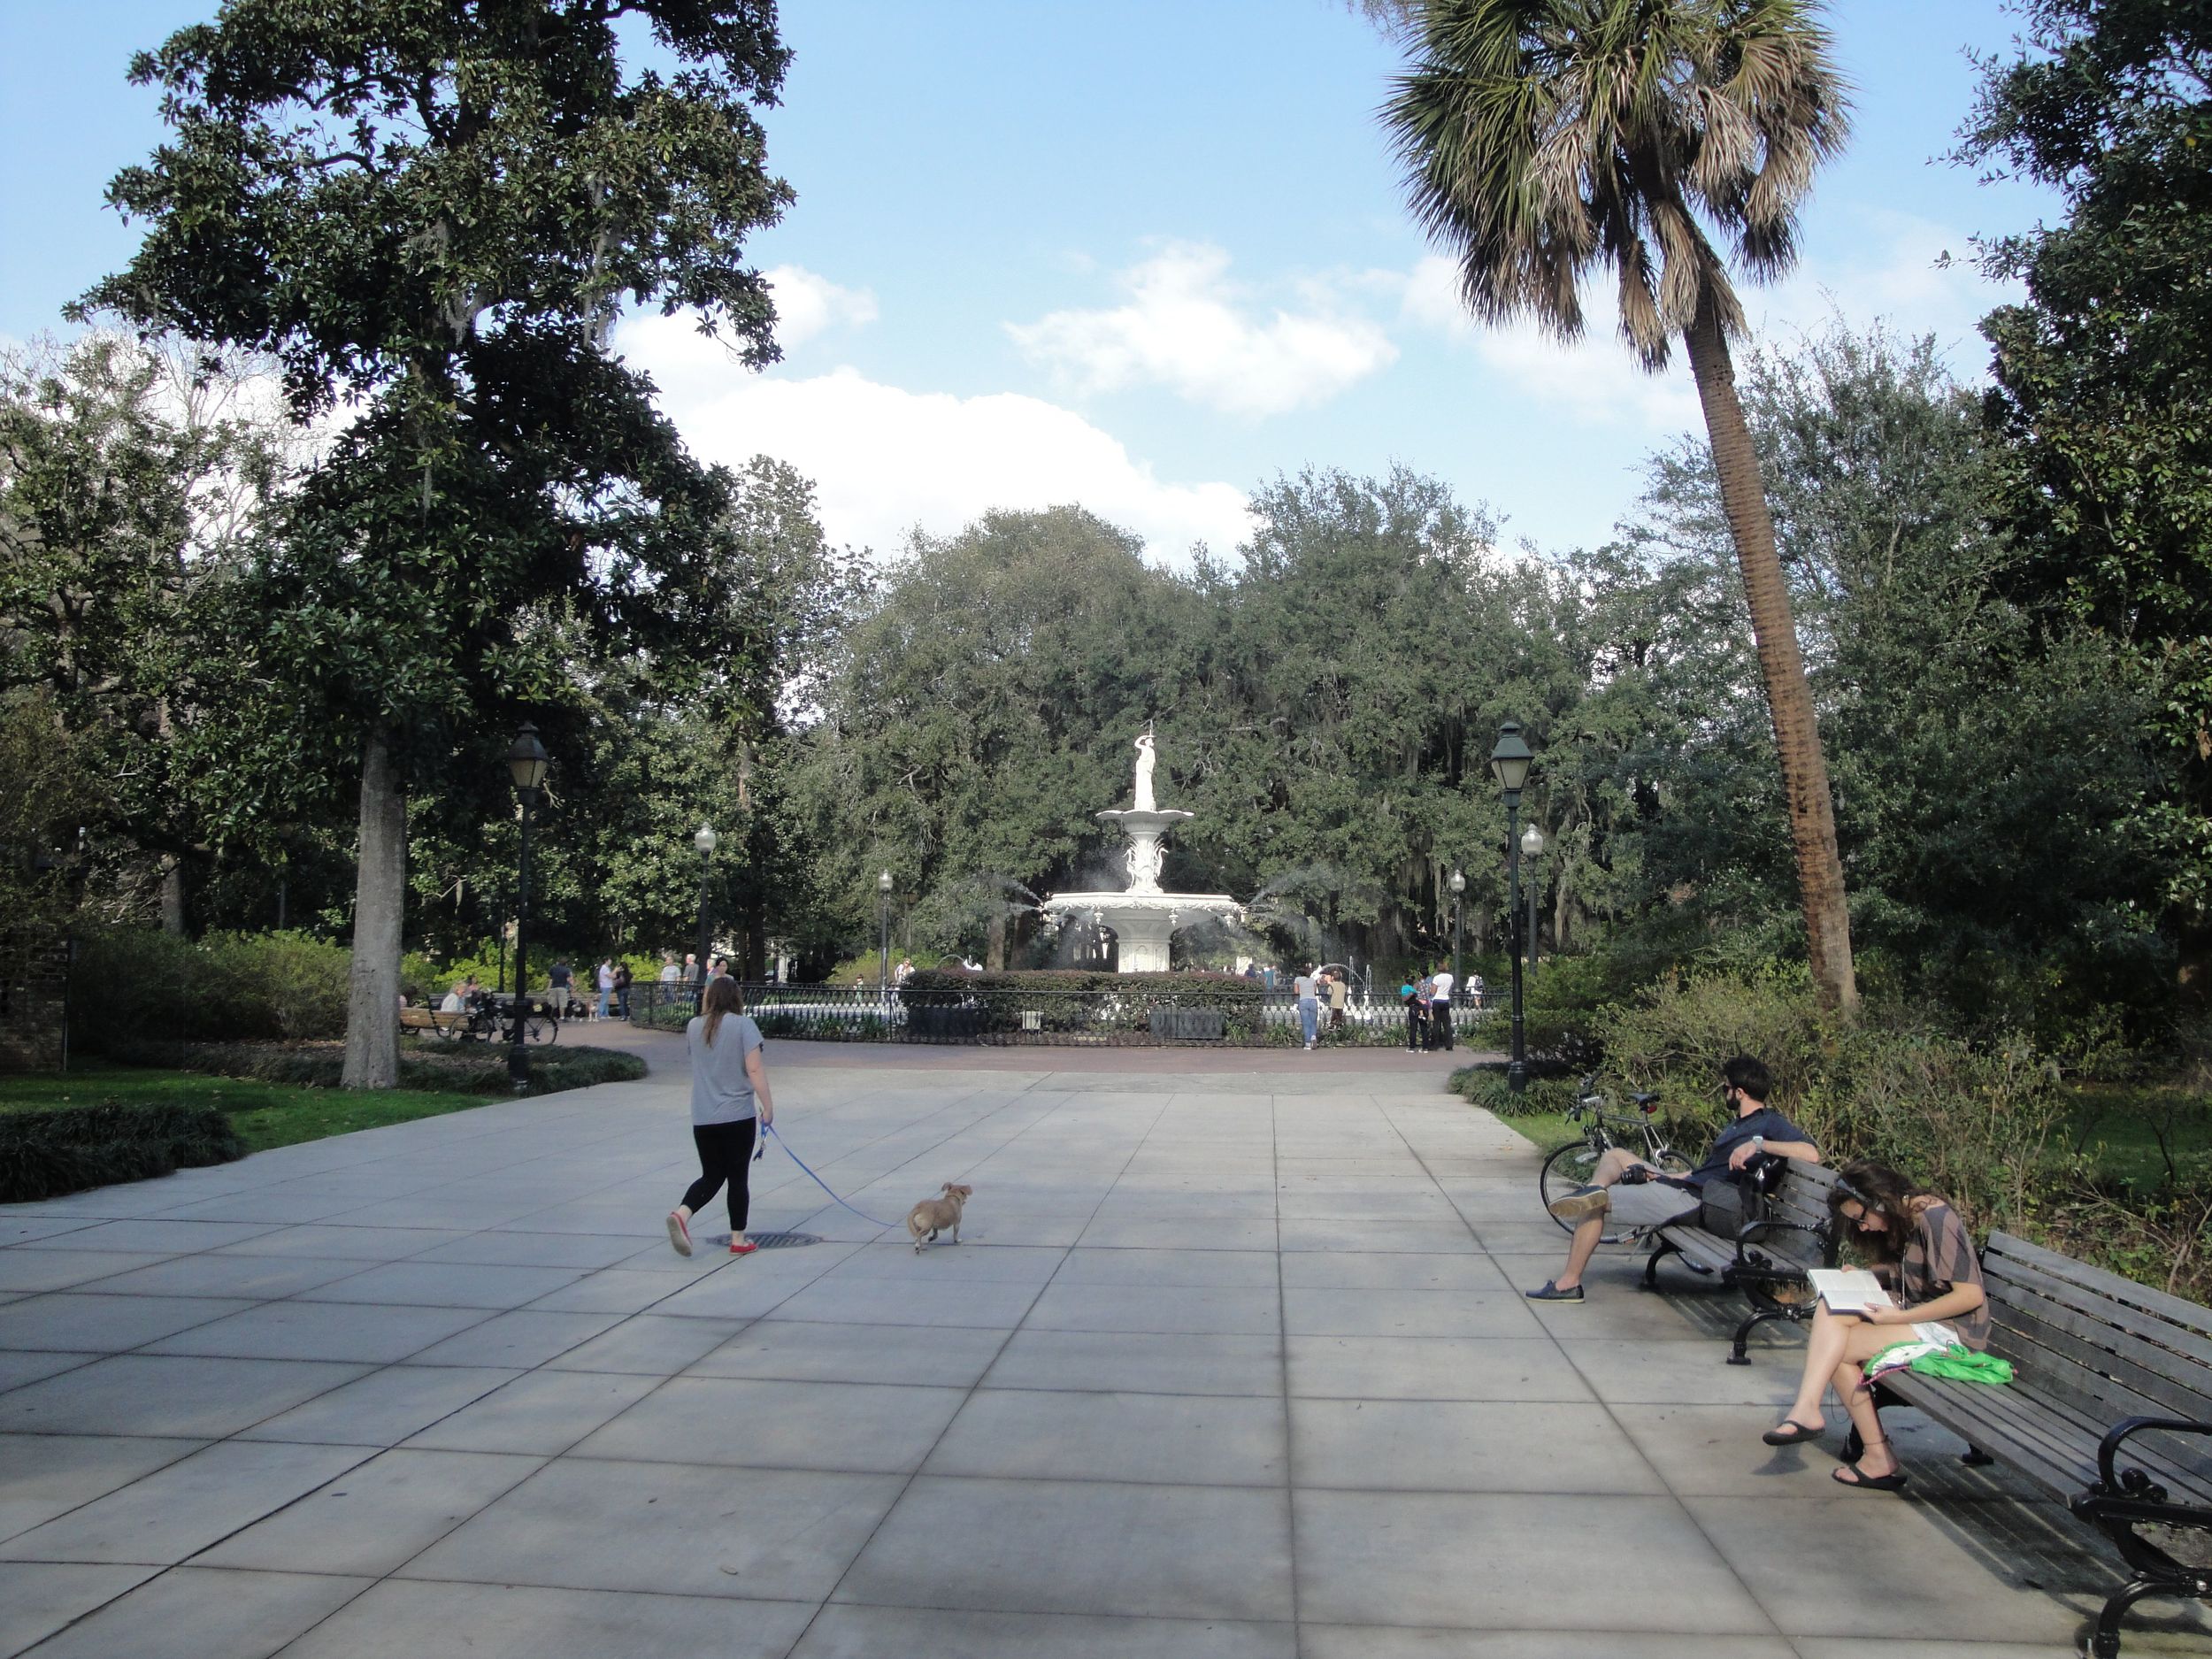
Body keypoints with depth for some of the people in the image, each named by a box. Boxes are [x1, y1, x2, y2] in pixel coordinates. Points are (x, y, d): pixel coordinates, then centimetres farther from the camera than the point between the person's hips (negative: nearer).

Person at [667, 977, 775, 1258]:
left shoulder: (694, 1026, 6)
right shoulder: (743, 1025, -8)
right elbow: (755, 1069, -14)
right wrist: (767, 1106, -8)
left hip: (702, 1118, 4)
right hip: (738, 1115, -4)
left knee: (711, 1176, 14)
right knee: (738, 1177, 7)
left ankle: (681, 1214, -11)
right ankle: (738, 1240, 12)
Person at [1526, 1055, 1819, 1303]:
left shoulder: (1770, 1124, -11)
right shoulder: (1740, 1125, 18)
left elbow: (1811, 1154, -29)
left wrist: (1758, 1143, -34)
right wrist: (1658, 1176, 9)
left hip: (1694, 1203, -11)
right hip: (1685, 1184, 11)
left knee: (1596, 1203, -5)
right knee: (1616, 1155, 21)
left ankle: (1568, 1283, -1)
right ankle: (1595, 1191, -13)